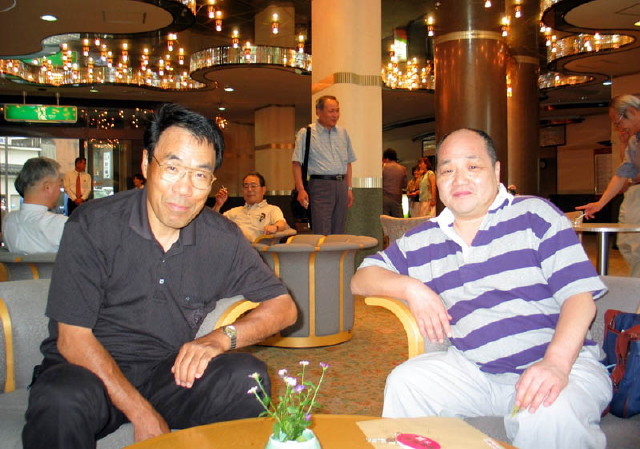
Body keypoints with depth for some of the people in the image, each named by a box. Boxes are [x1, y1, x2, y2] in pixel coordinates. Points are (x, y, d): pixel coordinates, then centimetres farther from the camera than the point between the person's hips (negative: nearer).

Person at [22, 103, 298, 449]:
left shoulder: (222, 238, -4)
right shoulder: (93, 226, -12)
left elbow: (283, 307, 1)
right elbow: (72, 338, -13)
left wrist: (222, 338, -20)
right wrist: (142, 413, -21)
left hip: (170, 374, 3)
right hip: (93, 371, -2)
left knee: (247, 376, -23)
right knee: (61, 401, -35)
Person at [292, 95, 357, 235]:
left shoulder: (343, 133, 16)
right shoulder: (306, 133, 0)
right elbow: (297, 163, -5)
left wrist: (349, 188, 14)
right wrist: (301, 189, -14)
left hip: (341, 185, 6)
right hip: (320, 185, -5)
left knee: (338, 234, 7)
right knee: (322, 235, -10)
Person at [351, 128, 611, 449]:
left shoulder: (536, 215, -1)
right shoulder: (421, 240, 10)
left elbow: (579, 295, -8)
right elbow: (361, 279, 13)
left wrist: (556, 362, -25)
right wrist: (410, 287, -7)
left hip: (560, 363, -3)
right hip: (473, 370, 4)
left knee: (549, 415, -34)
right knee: (404, 384, -18)